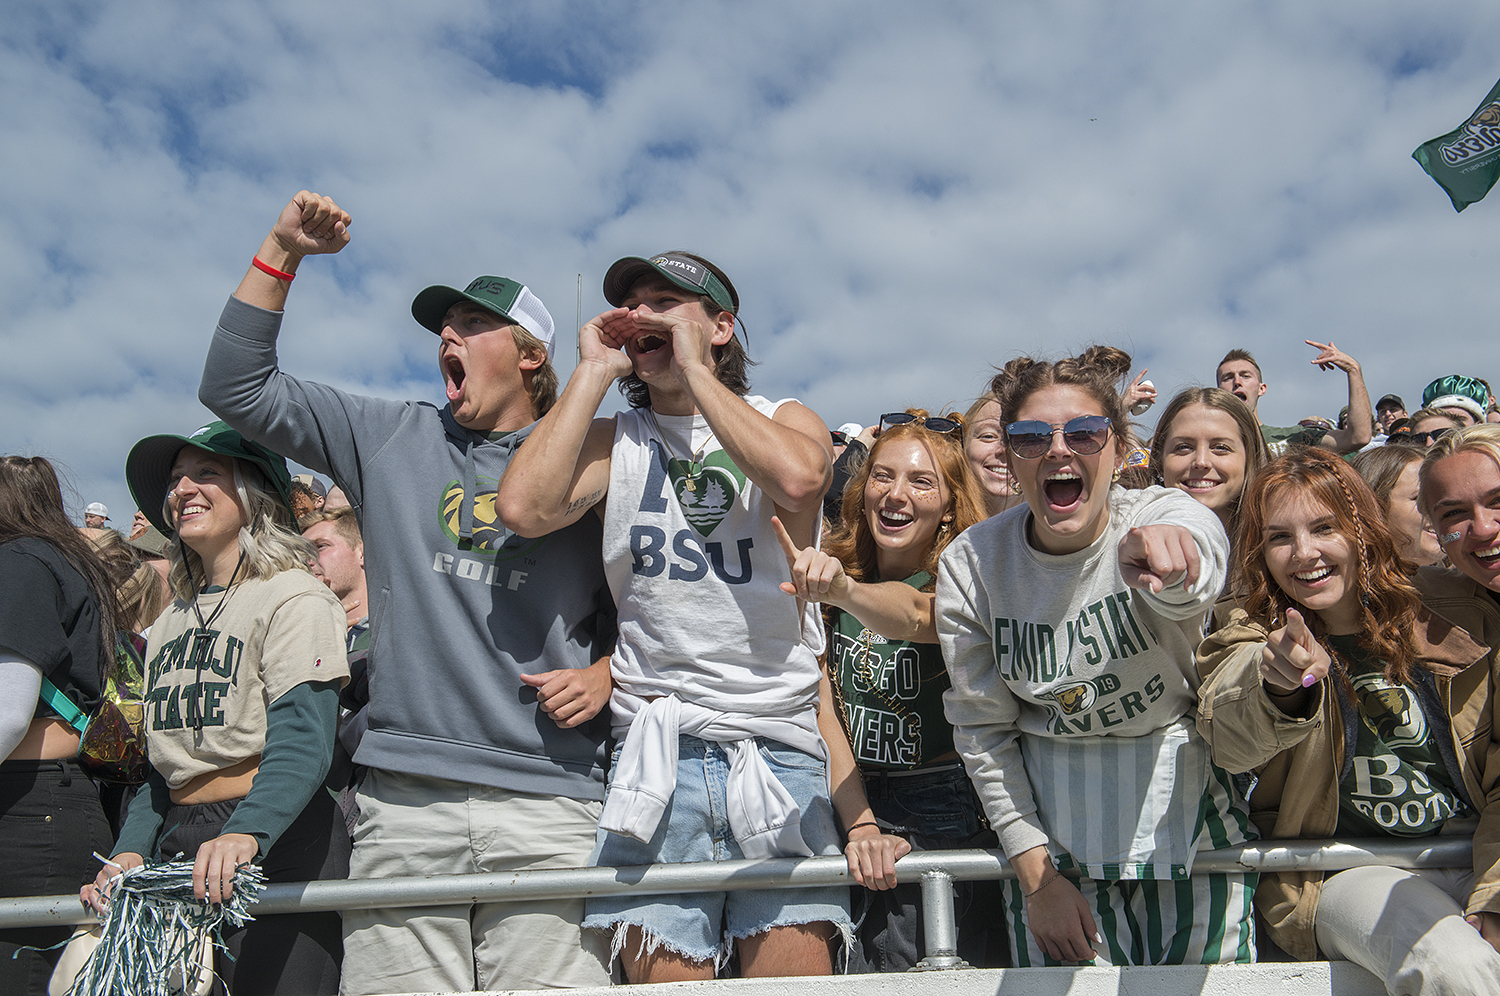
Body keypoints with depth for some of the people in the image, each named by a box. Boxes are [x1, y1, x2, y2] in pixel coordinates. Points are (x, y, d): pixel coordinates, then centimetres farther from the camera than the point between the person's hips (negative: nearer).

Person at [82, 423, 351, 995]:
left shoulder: (294, 599, -7)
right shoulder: (170, 624, 17)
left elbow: (301, 743, -20)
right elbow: (162, 763, 17)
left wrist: (246, 834, -35)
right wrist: (130, 851, 2)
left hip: (276, 844, -7)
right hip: (177, 848, 7)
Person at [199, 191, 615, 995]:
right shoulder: (394, 440, 15)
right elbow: (236, 388, 15)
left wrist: (603, 675, -4)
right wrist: (282, 253, 10)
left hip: (552, 805, -2)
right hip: (403, 798, 2)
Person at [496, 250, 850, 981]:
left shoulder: (786, 420, 10)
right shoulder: (614, 440, 12)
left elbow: (798, 479, -16)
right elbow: (524, 508, -9)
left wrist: (695, 367, -8)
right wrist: (592, 372, -1)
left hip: (780, 748, 0)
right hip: (657, 751, 1)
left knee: (793, 973, 0)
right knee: (663, 973, 0)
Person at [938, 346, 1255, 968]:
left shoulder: (1168, 515, -17)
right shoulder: (968, 564, -11)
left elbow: (1194, 582, -43)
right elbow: (982, 729, -4)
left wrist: (1162, 556, -67)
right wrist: (1035, 874, -6)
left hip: (1188, 816, 0)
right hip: (1050, 829, 1)